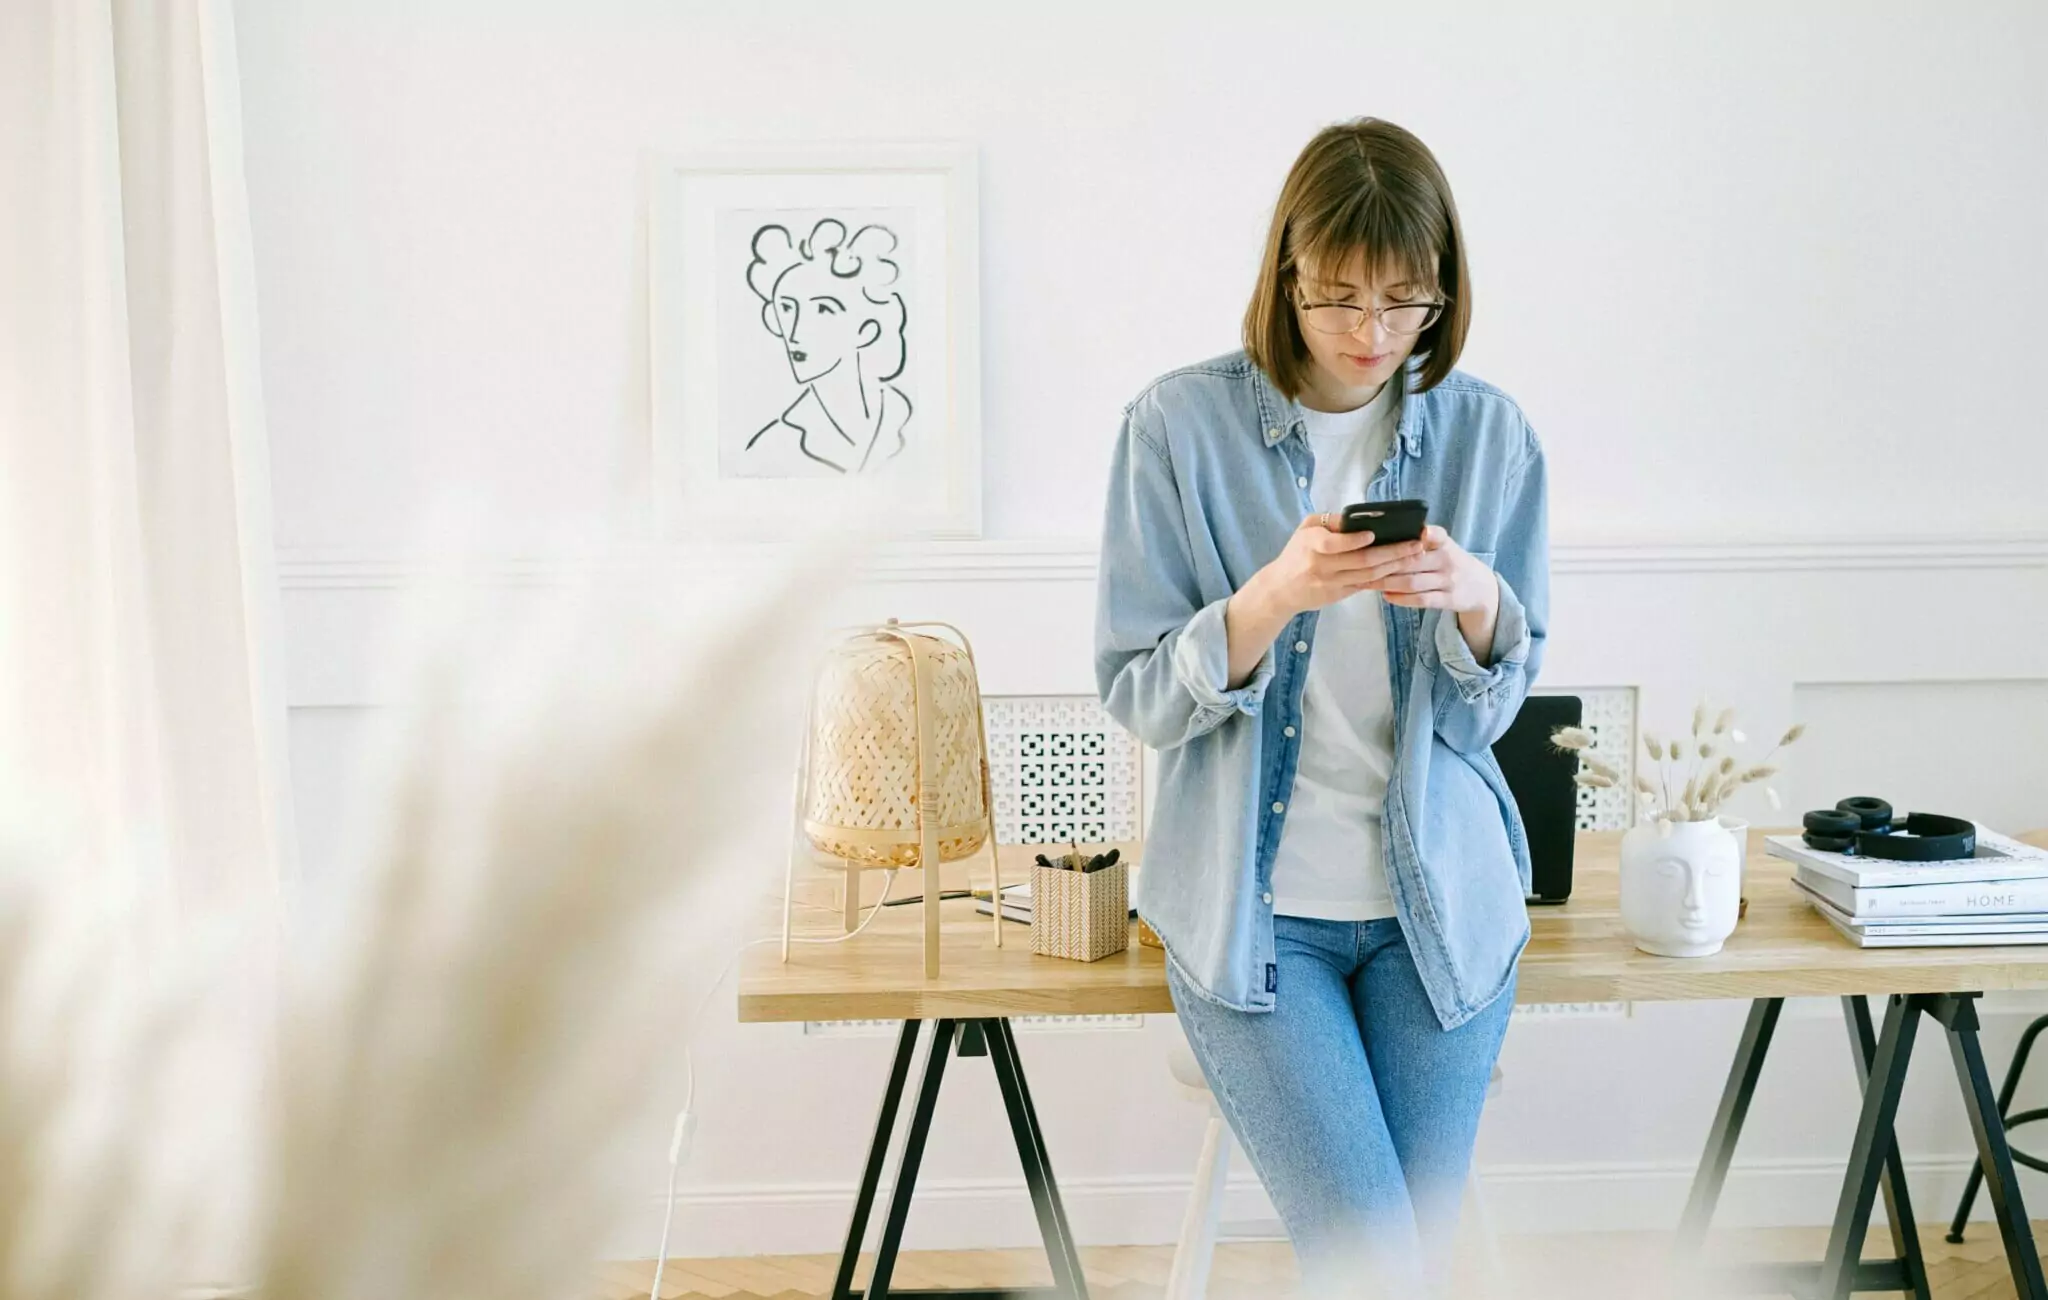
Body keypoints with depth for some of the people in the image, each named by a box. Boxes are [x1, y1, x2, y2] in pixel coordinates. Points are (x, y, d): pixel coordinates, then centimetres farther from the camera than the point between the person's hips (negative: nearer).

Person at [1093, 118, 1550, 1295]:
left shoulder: (1490, 434, 1)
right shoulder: (1182, 424, -7)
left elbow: (1489, 710, 5)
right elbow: (1138, 696, -6)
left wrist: (1478, 601, -18)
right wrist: (1275, 596, -24)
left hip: (1439, 904, 3)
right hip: (1251, 908, -2)